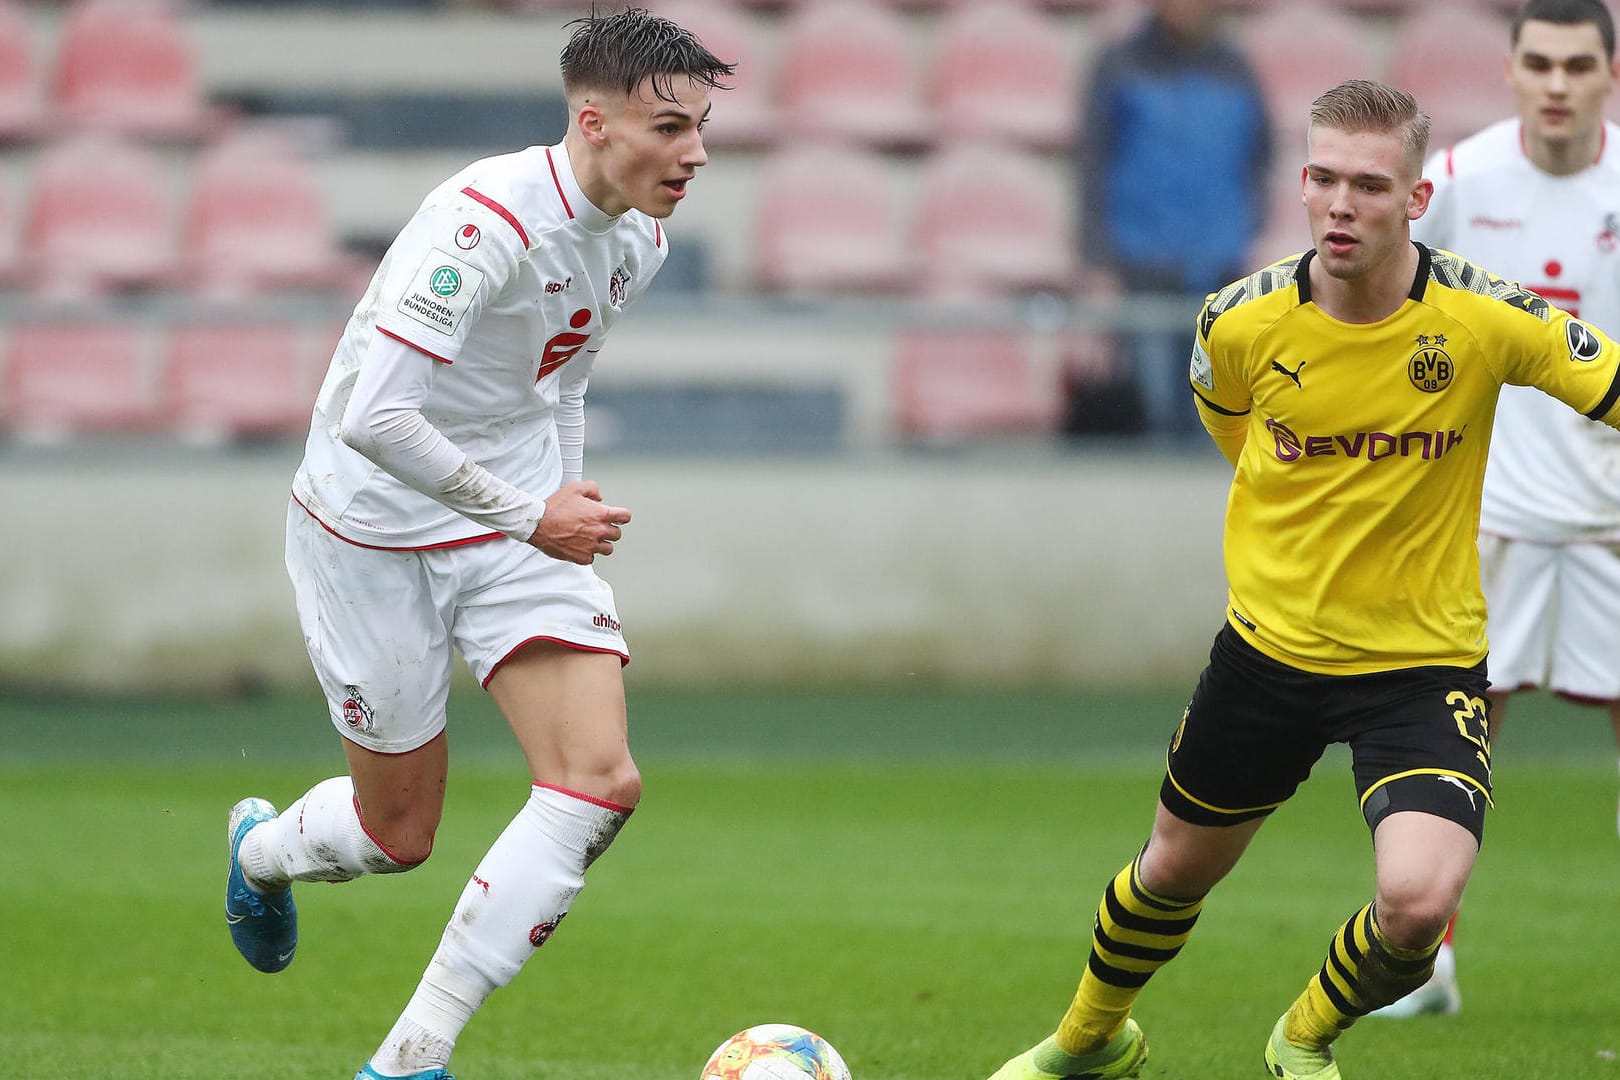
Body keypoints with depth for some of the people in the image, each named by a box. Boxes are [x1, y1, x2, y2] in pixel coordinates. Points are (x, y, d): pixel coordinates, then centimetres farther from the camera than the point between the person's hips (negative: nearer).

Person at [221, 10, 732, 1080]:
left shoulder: (639, 237, 0)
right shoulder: (487, 221, -27)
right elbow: (375, 419, -32)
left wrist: (570, 505, 14)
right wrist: (529, 517, -25)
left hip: (520, 522, 7)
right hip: (376, 526, -7)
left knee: (601, 782, -14)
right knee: (400, 836, 5)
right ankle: (263, 850, 44)